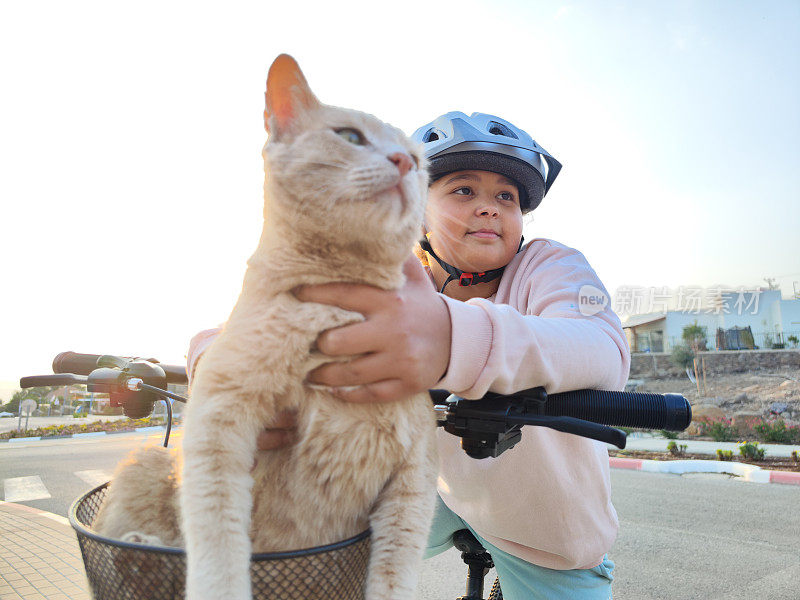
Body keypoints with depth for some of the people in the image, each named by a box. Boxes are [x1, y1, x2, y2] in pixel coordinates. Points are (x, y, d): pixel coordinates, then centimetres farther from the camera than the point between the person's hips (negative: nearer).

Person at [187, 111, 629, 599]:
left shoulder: (551, 265, -20)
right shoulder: (387, 293, -13)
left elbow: (605, 350, -43)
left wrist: (457, 338, -63)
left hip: (546, 526, -2)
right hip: (441, 489, 3)